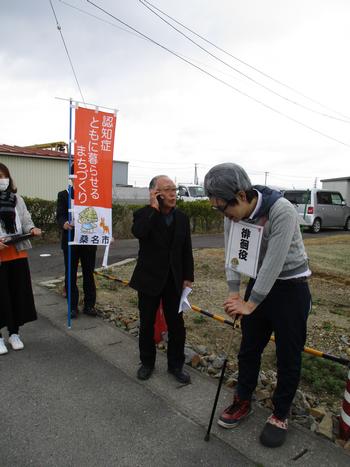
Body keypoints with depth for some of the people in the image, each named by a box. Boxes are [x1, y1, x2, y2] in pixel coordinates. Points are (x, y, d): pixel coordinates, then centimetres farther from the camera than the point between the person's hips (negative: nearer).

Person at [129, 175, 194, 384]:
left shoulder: (182, 217, 2)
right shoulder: (143, 214, -8)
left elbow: (187, 250, 5)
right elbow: (138, 232, -32)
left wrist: (188, 277, 2)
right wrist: (153, 208, -26)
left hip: (174, 280, 3)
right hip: (149, 279, -2)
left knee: (177, 325, 9)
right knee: (147, 324, 12)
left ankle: (176, 364, 28)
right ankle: (147, 362, 33)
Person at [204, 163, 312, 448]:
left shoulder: (282, 211, -29)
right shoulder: (234, 214, -9)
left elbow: (273, 264, -28)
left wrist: (250, 304, -20)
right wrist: (234, 293, -13)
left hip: (290, 286, -5)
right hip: (259, 282, 6)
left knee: (288, 355, 6)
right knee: (249, 348, 14)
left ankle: (280, 415, 27)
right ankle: (243, 402, 34)